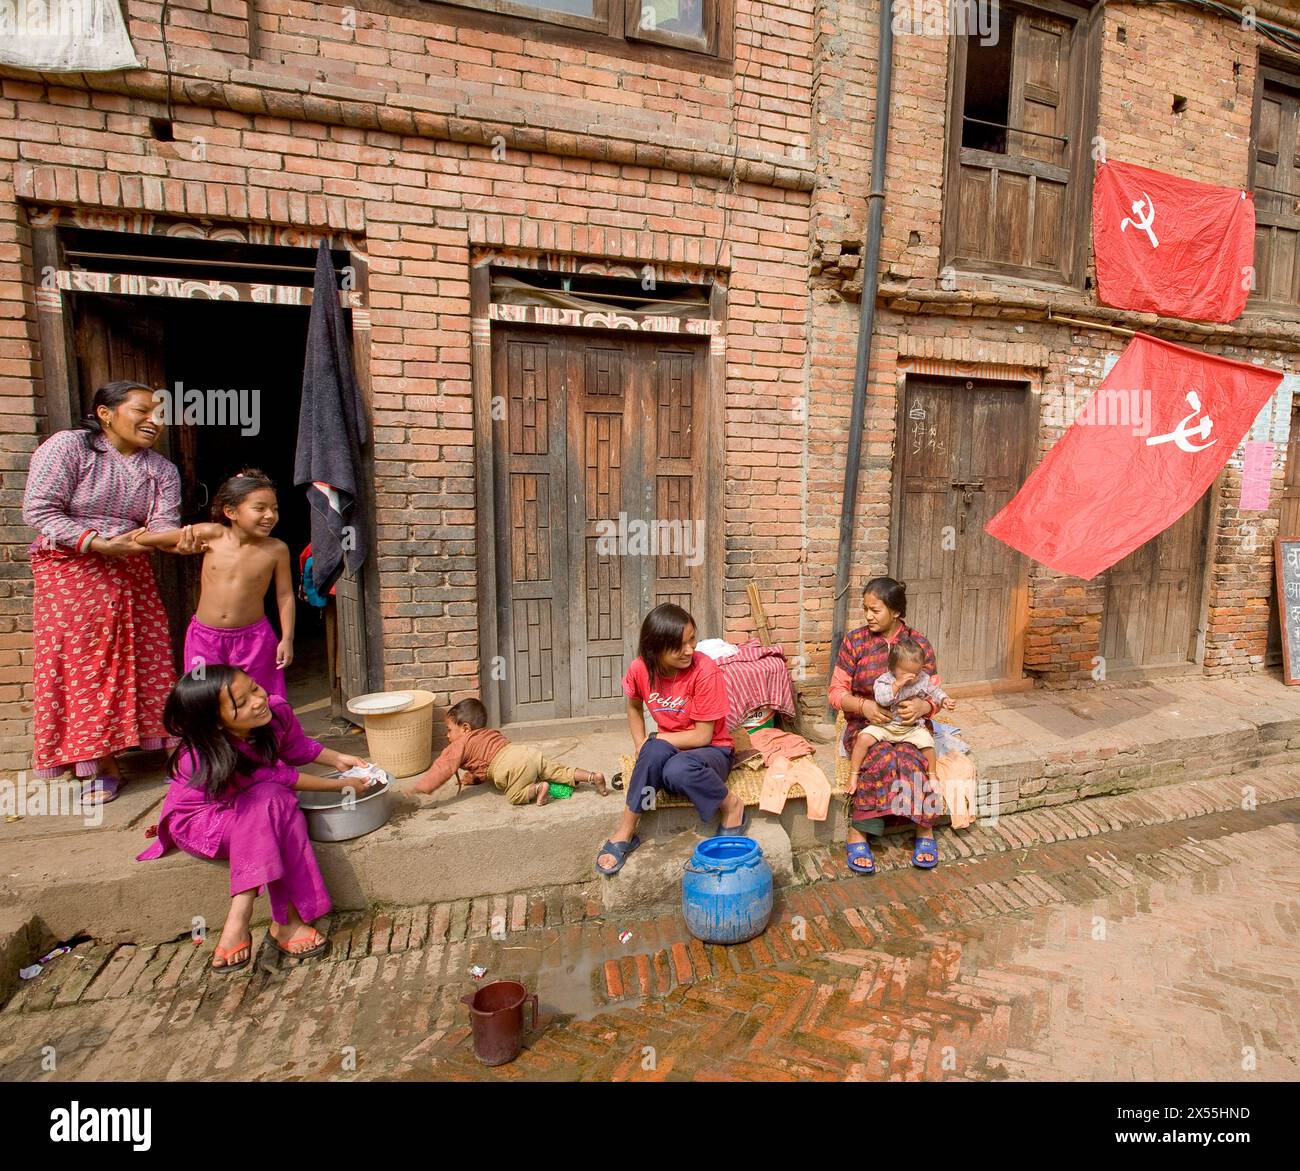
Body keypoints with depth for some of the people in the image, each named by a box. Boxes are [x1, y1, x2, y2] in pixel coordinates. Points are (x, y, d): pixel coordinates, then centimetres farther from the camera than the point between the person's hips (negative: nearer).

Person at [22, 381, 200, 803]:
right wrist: (99, 544, -24)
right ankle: (100, 762, 6)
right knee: (81, 664, -2)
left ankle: (164, 743, 14)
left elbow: (162, 523, -7)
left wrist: (178, 540, -31)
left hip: (130, 574, 4)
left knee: (142, 658, 4)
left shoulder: (163, 470, 4)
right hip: (69, 571, -4)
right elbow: (39, 510, -14)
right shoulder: (67, 446, -10)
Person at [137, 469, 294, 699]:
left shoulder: (276, 550, -10)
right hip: (205, 637, 1)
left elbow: (285, 595, -4)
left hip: (253, 638, -1)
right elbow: (155, 538, 7)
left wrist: (287, 639, -6)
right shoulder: (212, 535, -10)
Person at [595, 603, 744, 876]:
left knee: (678, 771, -38)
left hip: (711, 750, -3)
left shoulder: (706, 671, -24)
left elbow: (703, 735, -19)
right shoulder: (640, 669, -12)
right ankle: (625, 833, -19)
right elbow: (634, 706, 11)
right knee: (656, 752, -34)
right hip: (668, 749, 3)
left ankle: (731, 806, -8)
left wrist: (652, 741, -15)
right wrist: (641, 745, -3)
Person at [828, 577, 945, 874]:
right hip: (865, 724, -1)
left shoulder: (919, 644, 2)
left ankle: (925, 831, -13)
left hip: (910, 725, 1)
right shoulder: (854, 641, -1)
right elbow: (836, 693, 0)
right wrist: (864, 706, -20)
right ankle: (856, 834, -23)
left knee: (910, 758, -32)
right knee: (882, 758, -33)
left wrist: (922, 705, -19)